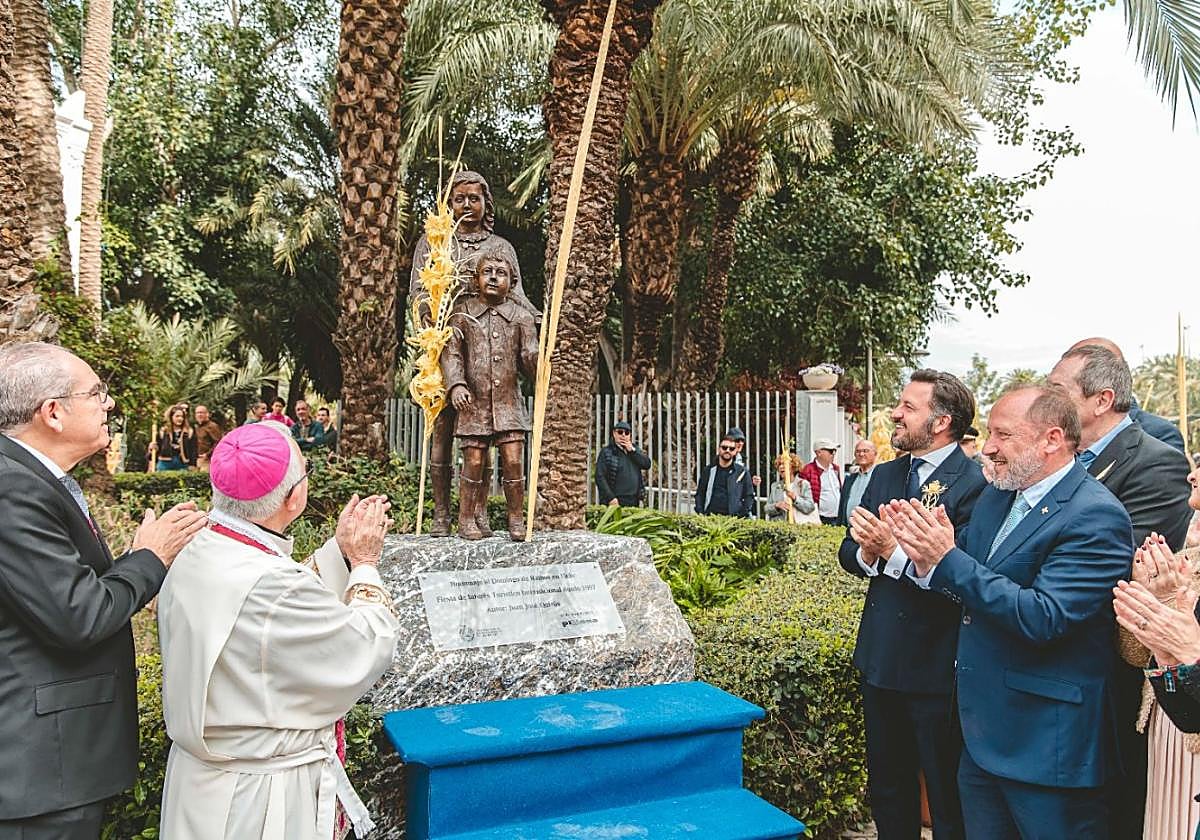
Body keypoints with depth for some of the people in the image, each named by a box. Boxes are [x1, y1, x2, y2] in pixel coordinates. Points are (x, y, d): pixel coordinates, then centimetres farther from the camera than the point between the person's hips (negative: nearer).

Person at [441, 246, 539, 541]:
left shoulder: (521, 317, 7)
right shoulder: (463, 312, 5)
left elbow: (529, 357, 3)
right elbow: (452, 353, 1)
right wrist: (455, 384, -14)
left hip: (509, 401, 1)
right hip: (474, 401, -1)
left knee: (514, 460, -4)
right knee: (473, 461, 0)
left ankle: (517, 520, 10)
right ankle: (467, 520, 14)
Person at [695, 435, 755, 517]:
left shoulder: (742, 471, 11)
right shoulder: (708, 470, 15)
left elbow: (749, 495, 11)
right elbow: (700, 494, 16)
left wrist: (742, 516, -3)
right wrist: (700, 514, 2)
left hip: (734, 518, -1)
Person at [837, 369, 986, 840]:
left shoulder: (976, 484, -16)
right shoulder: (885, 475, 8)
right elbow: (848, 552, 7)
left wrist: (893, 550, -29)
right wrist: (866, 553, -14)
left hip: (939, 666, -7)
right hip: (881, 658, 7)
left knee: (948, 800, 11)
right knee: (887, 788, 22)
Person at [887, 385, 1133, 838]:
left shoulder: (1095, 516, -19)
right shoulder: (994, 498, 6)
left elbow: (1043, 618, -28)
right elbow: (964, 590, 8)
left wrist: (948, 558, -27)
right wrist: (926, 560, -13)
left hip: (1046, 744, -8)